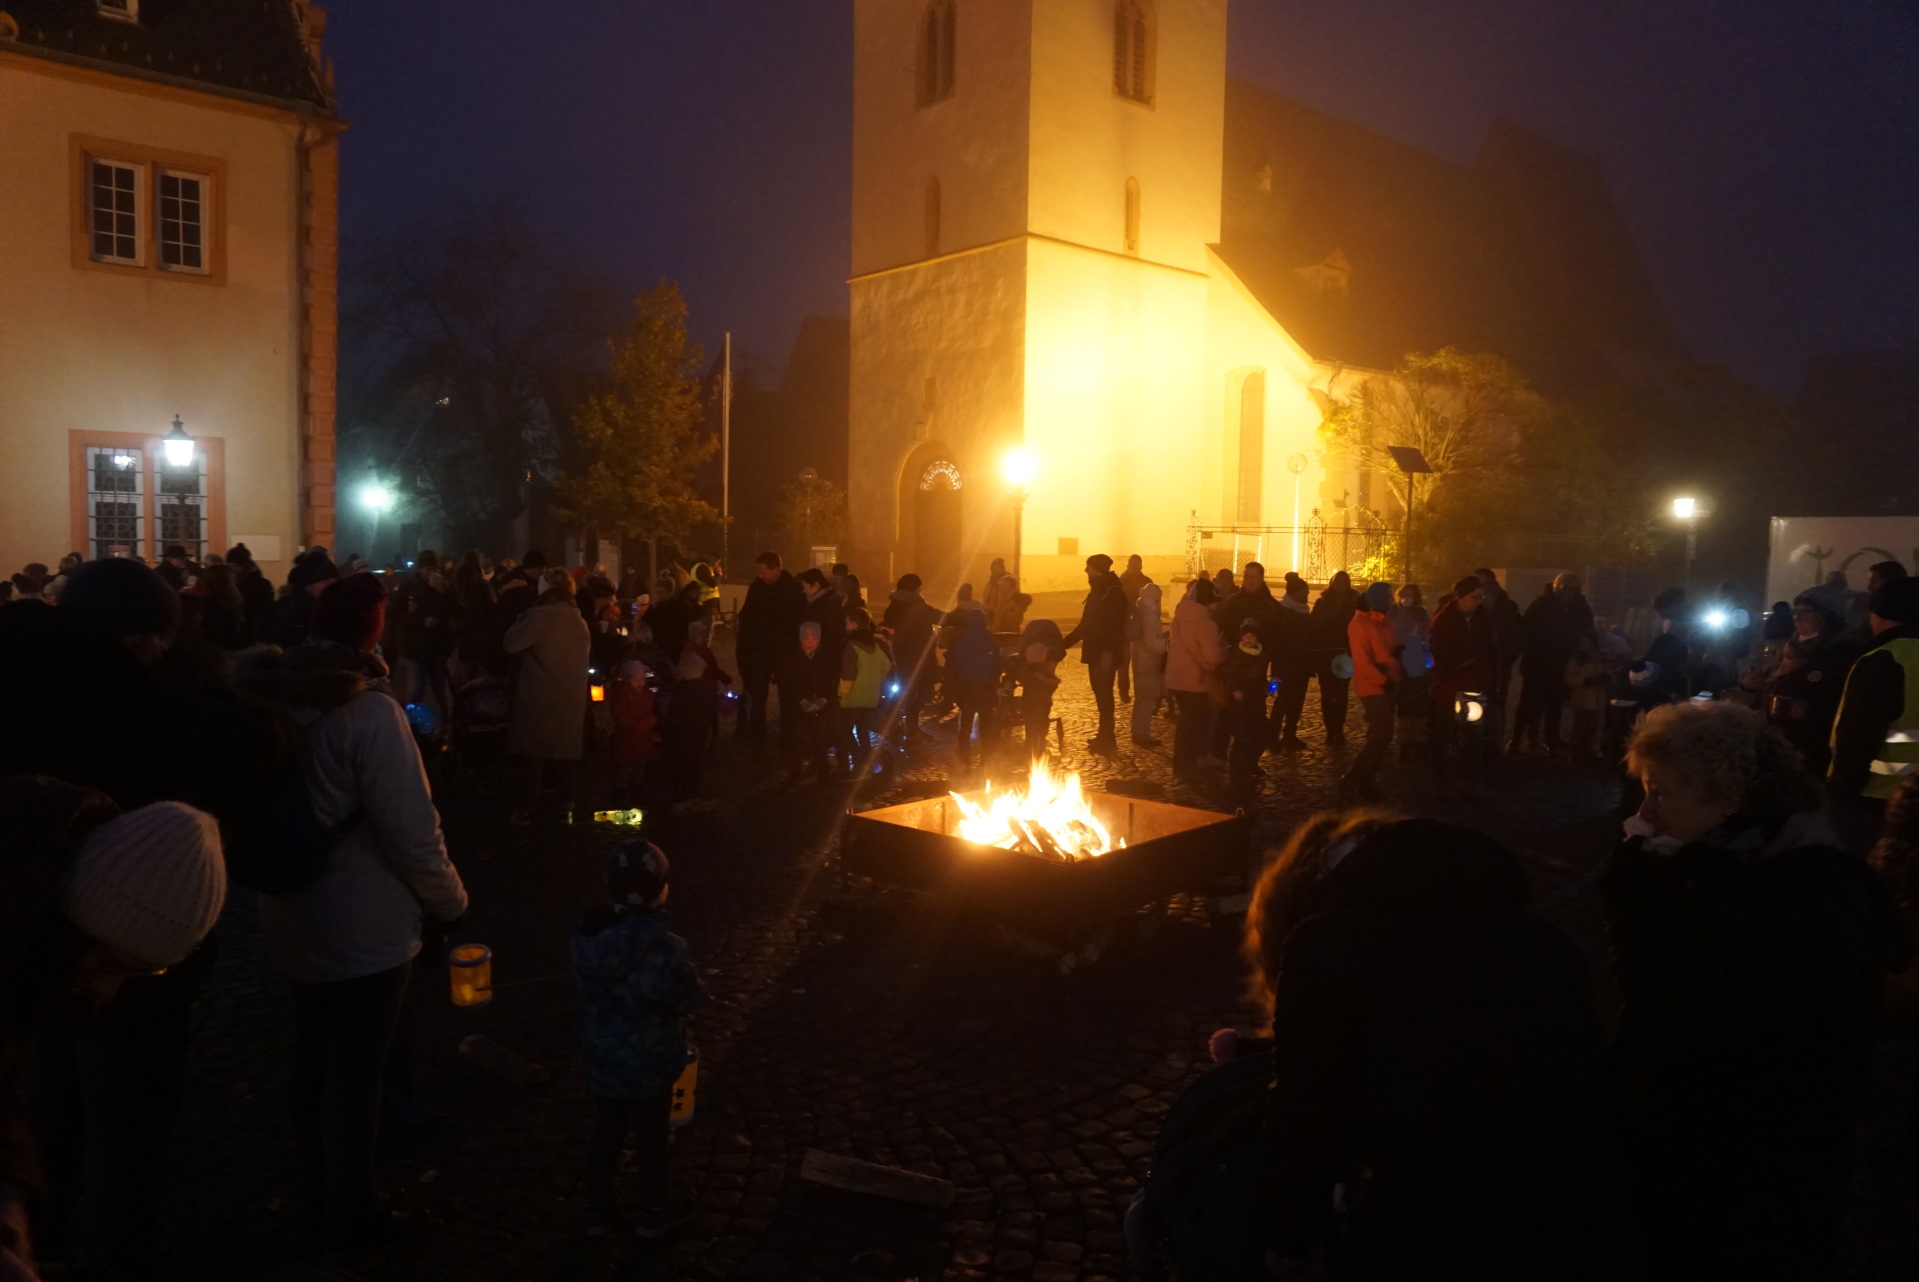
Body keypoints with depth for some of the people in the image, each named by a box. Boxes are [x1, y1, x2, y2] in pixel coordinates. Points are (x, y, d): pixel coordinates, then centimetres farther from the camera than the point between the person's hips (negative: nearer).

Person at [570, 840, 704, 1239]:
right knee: (651, 1140, 17)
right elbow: (690, 999, -17)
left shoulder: (584, 935, -13)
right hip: (649, 1065, -4)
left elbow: (585, 987, 3)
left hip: (600, 1059, 4)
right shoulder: (664, 949, -31)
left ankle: (598, 1212, 37)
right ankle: (654, 1214, 34)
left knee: (605, 1135, 23)